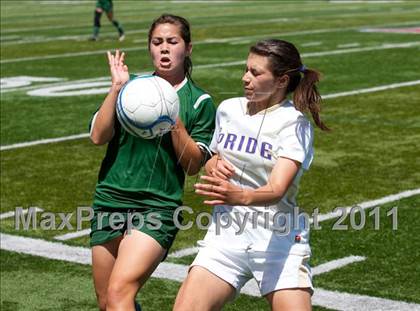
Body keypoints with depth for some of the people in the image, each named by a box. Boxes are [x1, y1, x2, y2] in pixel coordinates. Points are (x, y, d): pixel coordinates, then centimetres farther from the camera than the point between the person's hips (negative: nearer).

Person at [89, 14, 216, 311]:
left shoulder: (200, 102, 1)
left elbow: (193, 164, -4)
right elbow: (98, 136, -4)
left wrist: (174, 120, -14)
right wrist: (116, 88, -11)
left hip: (157, 207, -4)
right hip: (110, 200, 4)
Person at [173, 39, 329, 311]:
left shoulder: (294, 123, -10)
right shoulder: (228, 109, 7)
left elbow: (277, 189, -24)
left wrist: (242, 196, -45)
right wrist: (214, 167, -1)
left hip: (278, 239, -4)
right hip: (226, 233, 4)